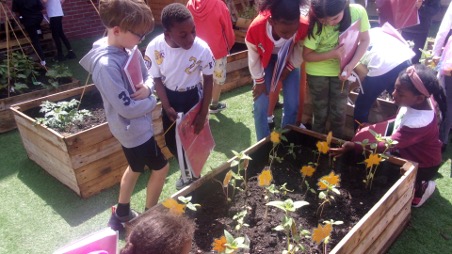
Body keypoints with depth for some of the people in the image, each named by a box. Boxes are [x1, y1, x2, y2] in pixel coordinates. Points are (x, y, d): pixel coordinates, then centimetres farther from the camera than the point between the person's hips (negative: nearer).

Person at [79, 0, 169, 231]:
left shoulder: (128, 50, -4)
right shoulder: (106, 65, -30)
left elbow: (148, 75, 8)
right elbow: (127, 108, -28)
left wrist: (146, 87, -15)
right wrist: (152, 101, -11)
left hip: (136, 126, 9)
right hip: (133, 128, -9)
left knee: (136, 168, 25)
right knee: (160, 168, 8)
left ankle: (120, 214, 45)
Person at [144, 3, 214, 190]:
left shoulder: (202, 48, -28)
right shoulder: (155, 47, -24)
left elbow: (208, 80, -14)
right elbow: (157, 79, -8)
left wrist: (203, 113, -11)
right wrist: (167, 107, -12)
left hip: (193, 97, -2)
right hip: (170, 98, 3)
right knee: (171, 141, 17)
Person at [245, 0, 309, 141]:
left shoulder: (305, 26, -36)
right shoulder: (256, 28, -39)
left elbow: (300, 53, -14)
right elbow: (253, 59, -20)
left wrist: (286, 72, -4)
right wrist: (259, 82, -8)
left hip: (289, 59, 2)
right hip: (265, 60, -1)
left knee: (292, 103, 2)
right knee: (260, 105, -3)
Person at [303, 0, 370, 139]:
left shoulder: (358, 12, -22)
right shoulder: (316, 24, -25)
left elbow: (364, 41, -9)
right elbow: (307, 55, -15)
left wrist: (351, 65, -23)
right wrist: (332, 54, -29)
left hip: (341, 70, 2)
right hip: (317, 72, -2)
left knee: (338, 114, 9)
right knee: (320, 114, 8)